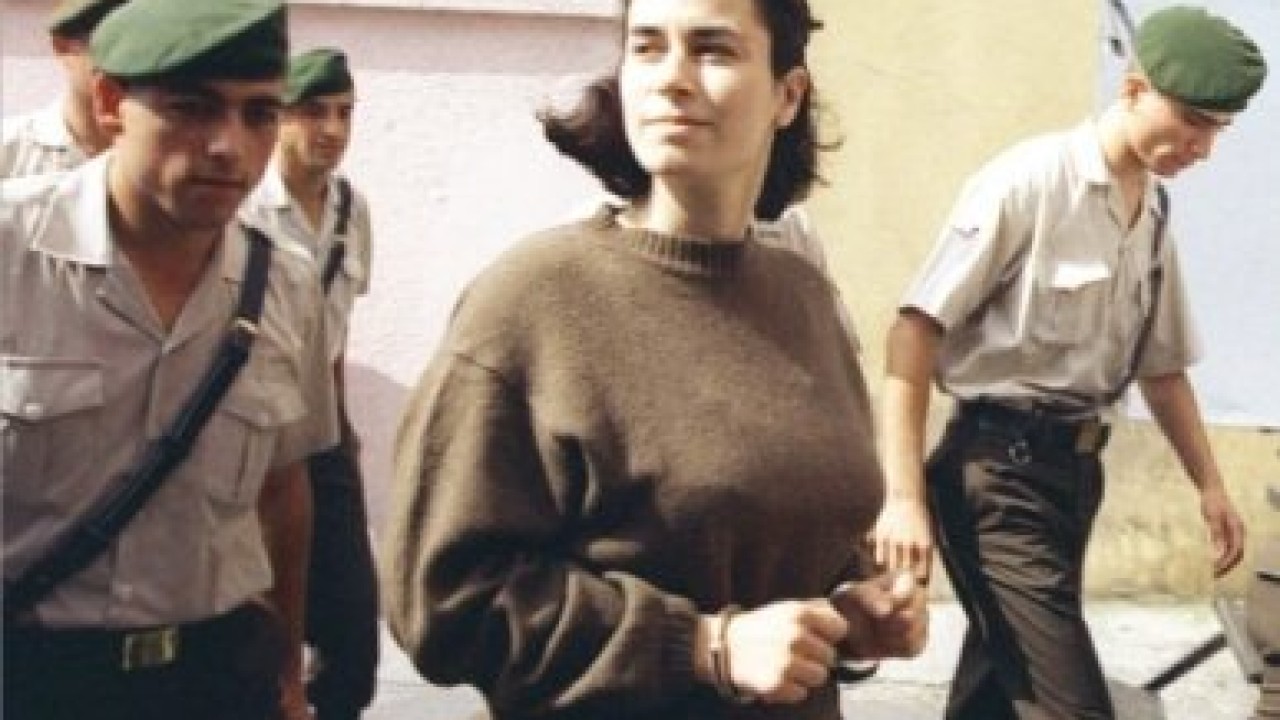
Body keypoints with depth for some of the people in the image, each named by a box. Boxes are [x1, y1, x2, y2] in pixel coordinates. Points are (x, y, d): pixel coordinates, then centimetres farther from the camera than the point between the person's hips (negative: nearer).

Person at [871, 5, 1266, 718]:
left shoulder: (1157, 216, 11)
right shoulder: (1029, 180, -12)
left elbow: (1162, 367, 23)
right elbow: (916, 330, -16)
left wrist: (1211, 485, 19)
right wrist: (904, 495, -20)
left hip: (1077, 468, 8)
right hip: (1000, 469, -8)